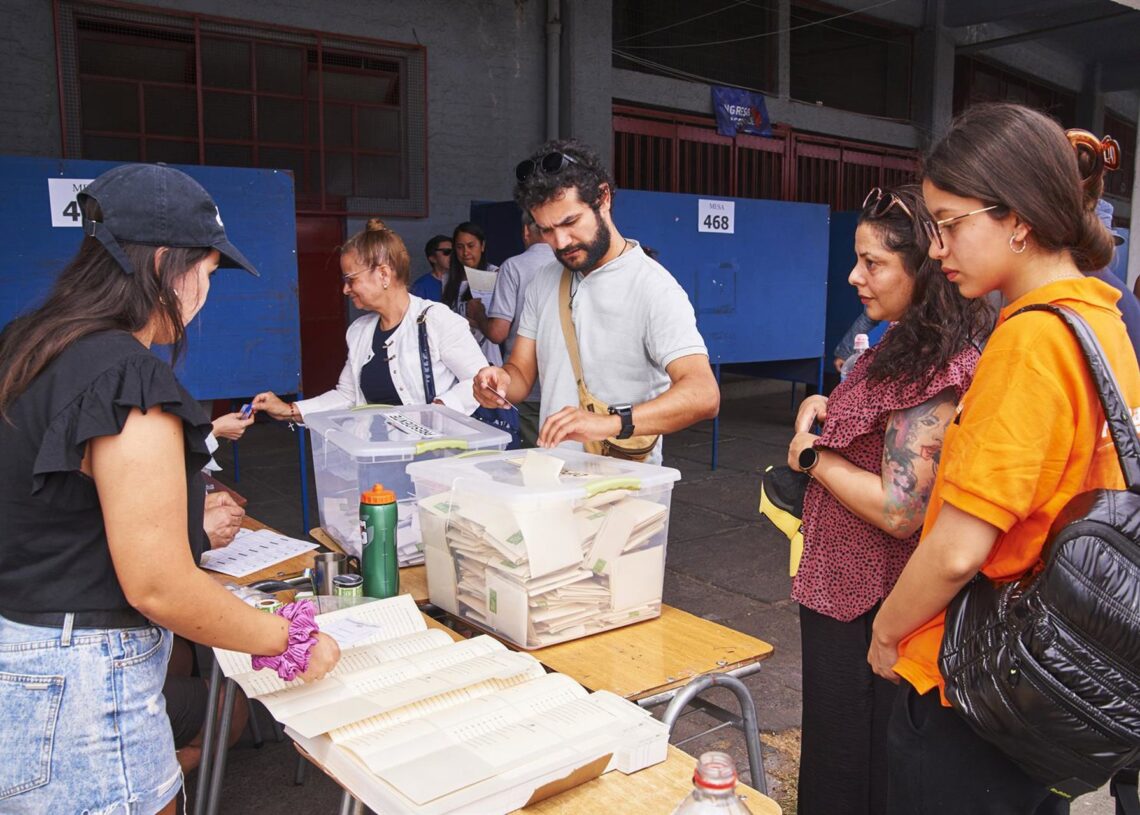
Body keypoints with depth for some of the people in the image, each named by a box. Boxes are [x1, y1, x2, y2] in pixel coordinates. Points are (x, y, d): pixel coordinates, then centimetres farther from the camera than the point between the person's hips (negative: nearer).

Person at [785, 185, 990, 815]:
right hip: (843, 587, 10)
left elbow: (900, 511, -27)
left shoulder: (936, 372, -24)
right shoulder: (905, 348, 7)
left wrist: (810, 455, -15)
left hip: (868, 608, -9)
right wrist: (819, 409, 1)